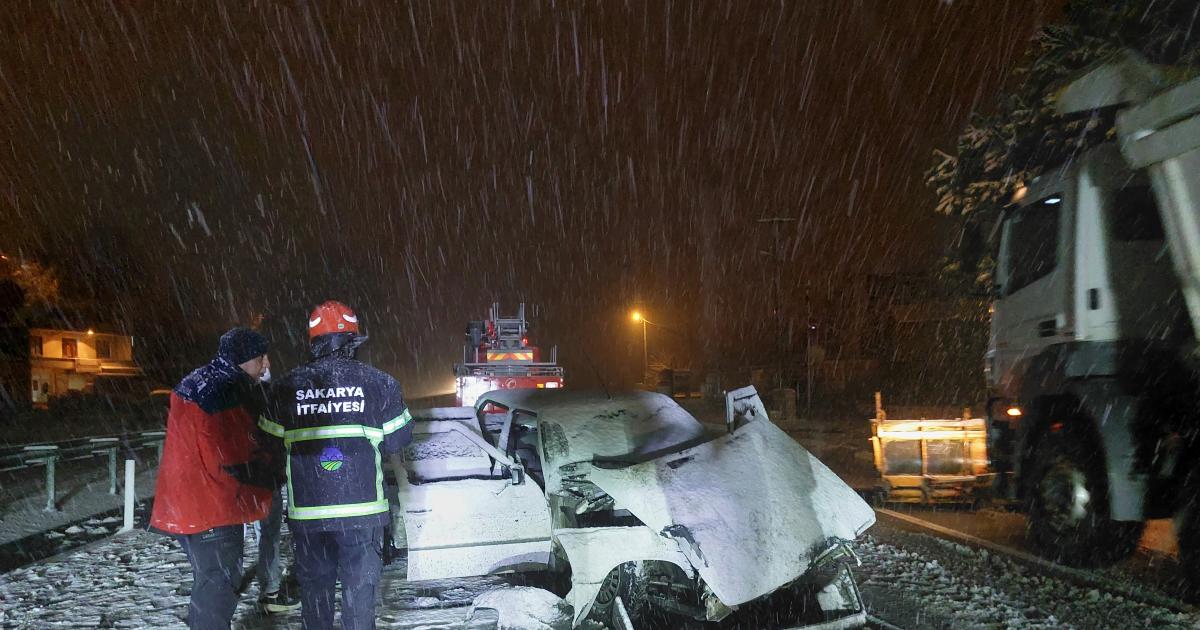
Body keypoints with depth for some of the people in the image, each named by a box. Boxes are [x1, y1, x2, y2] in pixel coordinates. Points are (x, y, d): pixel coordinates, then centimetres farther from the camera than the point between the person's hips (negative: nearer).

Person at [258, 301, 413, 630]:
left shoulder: (286, 387, -3)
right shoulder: (379, 382, -6)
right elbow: (397, 440, 0)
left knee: (314, 582, 18)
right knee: (360, 582, 12)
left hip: (306, 507, 1)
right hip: (363, 505, -1)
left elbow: (272, 445, 2)